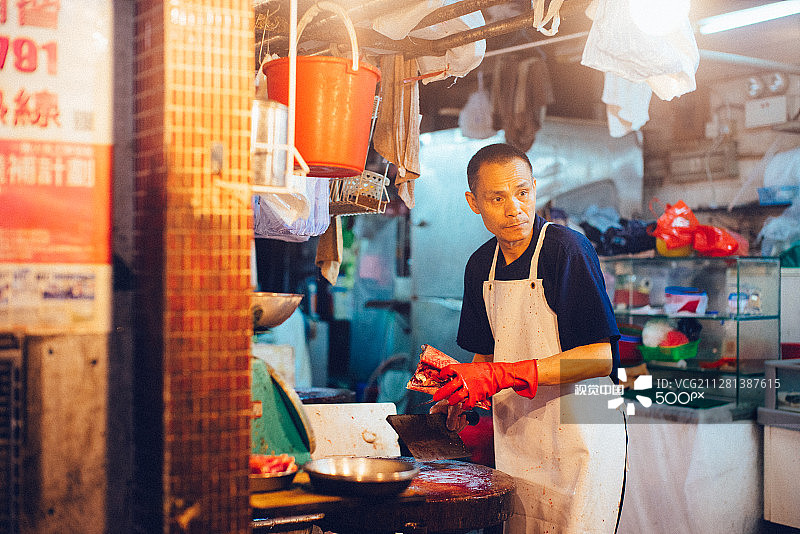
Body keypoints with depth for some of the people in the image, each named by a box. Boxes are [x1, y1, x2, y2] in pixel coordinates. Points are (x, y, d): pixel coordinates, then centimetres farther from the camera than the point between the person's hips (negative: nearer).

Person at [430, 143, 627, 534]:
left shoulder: (567, 249, -16)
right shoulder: (480, 265, 5)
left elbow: (600, 358, -21)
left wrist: (501, 377, -25)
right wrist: (468, 391, -4)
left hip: (580, 439, -6)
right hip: (516, 438, 6)